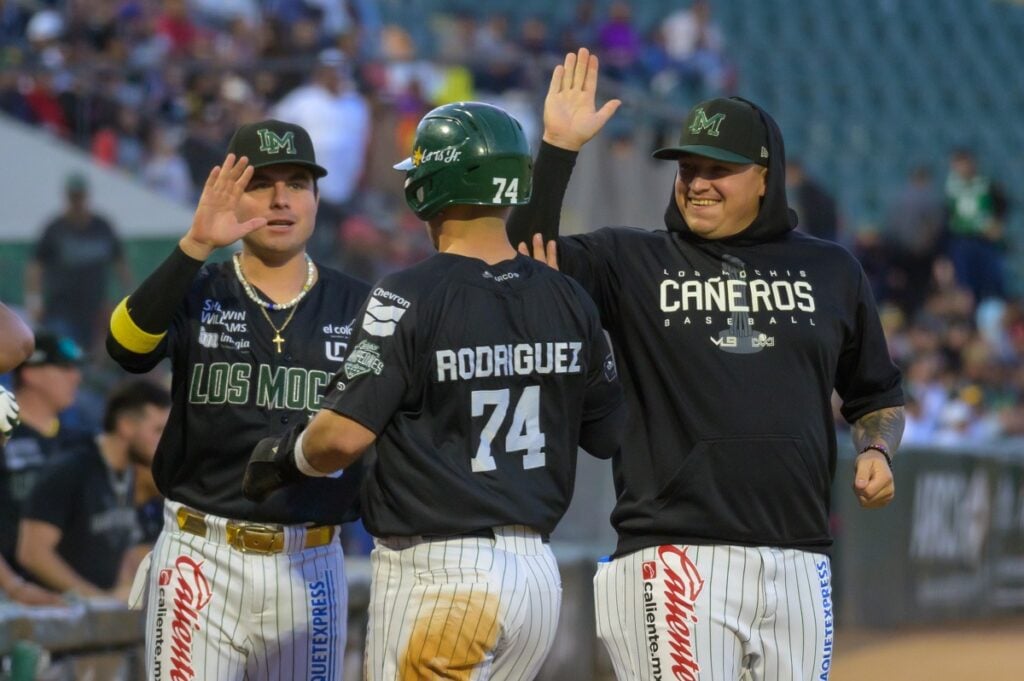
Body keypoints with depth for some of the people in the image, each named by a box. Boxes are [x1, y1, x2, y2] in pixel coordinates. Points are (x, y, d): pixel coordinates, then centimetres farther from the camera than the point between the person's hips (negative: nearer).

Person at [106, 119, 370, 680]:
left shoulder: (360, 307, 7)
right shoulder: (196, 297, 1)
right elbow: (128, 346, -20)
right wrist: (195, 246, -34)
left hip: (311, 568, 2)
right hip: (200, 561, -2)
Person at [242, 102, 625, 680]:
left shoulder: (411, 297, -12)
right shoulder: (567, 300, 5)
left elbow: (346, 435, -17)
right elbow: (610, 436, 12)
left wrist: (284, 458, 4)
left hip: (436, 575, -6)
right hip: (537, 568, 6)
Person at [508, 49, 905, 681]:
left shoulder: (830, 270, 14)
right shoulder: (631, 261, 7)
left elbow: (877, 394, 24)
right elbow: (524, 255, -8)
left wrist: (877, 449, 3)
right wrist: (558, 147, -15)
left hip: (799, 567, 3)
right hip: (675, 557, -3)